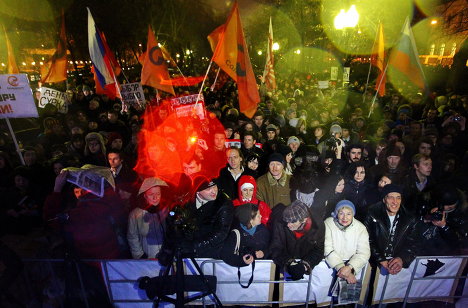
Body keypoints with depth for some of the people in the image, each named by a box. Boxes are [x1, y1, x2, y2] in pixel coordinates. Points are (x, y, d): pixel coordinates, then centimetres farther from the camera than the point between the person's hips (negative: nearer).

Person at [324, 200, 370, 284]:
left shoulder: (360, 228, -1)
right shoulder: (328, 224, -7)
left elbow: (364, 253, -8)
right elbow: (327, 250, -14)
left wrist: (350, 267, -24)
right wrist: (341, 267, -26)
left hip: (351, 263, 1)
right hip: (332, 263, -1)